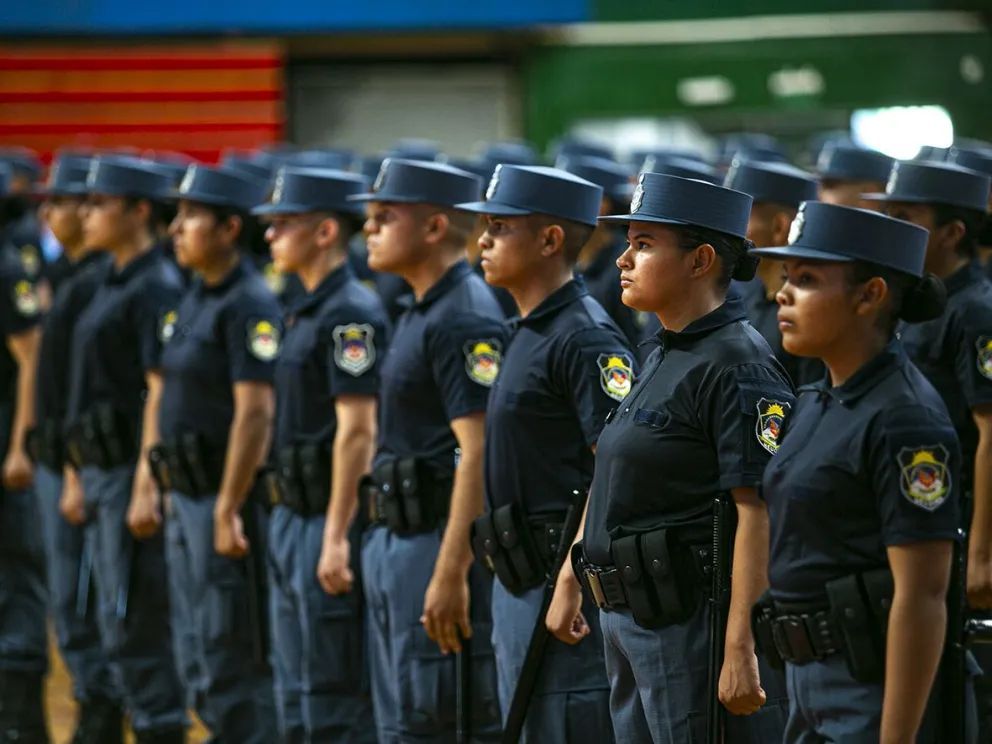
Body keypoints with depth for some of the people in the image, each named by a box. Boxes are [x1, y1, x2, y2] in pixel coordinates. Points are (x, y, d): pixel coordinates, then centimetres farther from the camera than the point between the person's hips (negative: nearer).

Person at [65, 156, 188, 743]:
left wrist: (146, 487, -23)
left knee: (134, 626, -8)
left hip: (133, 471, -10)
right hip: (102, 469, 10)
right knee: (120, 622, 12)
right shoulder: (113, 282, 16)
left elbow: (161, 391, -19)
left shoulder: (157, 288, -14)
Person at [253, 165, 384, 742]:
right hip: (295, 518, 10)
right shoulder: (311, 310, 15)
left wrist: (337, 537, -22)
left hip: (331, 522, -10)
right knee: (297, 696, 13)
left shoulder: (351, 313, -15)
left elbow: (357, 430, -20)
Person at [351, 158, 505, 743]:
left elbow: (479, 453, -23)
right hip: (396, 540, 10)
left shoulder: (465, 318, -16)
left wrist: (451, 572, -26)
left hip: (441, 541, -10)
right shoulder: (425, 312, 16)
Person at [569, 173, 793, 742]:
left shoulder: (737, 367, -15)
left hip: (694, 625, -10)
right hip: (628, 619, 10)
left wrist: (741, 651, -24)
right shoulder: (663, 357, 15)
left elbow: (760, 514, -20)